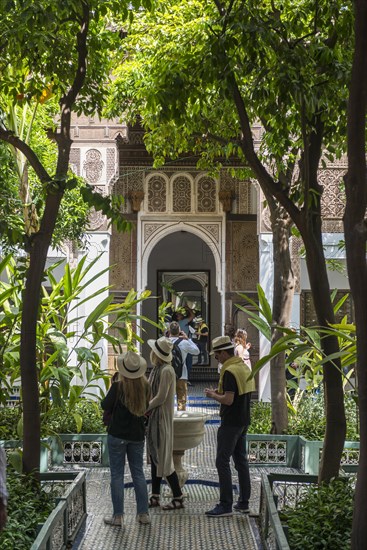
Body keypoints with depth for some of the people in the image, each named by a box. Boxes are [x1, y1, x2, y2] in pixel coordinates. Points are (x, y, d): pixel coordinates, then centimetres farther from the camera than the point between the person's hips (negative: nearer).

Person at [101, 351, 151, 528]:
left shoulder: (118, 387, -17)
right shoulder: (145, 386, -5)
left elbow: (105, 406, -5)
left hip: (117, 435, -4)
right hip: (137, 435, 4)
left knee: (117, 475, 4)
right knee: (138, 473, 14)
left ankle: (118, 516, 8)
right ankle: (143, 513, 16)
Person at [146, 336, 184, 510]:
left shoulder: (166, 371, -17)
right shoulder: (157, 369, 11)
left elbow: (160, 397, -19)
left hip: (161, 419, -9)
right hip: (153, 419, 9)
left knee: (163, 459, -4)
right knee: (154, 457, 13)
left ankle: (178, 498, 4)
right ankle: (155, 496, 21)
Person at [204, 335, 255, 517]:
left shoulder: (230, 371, -18)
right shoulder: (245, 368, 11)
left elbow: (228, 400, -23)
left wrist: (213, 395, -7)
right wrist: (219, 392, 13)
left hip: (230, 423, -10)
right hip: (243, 421, 10)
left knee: (222, 462, -5)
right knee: (241, 460, 14)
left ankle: (225, 505, -4)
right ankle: (244, 502, 20)